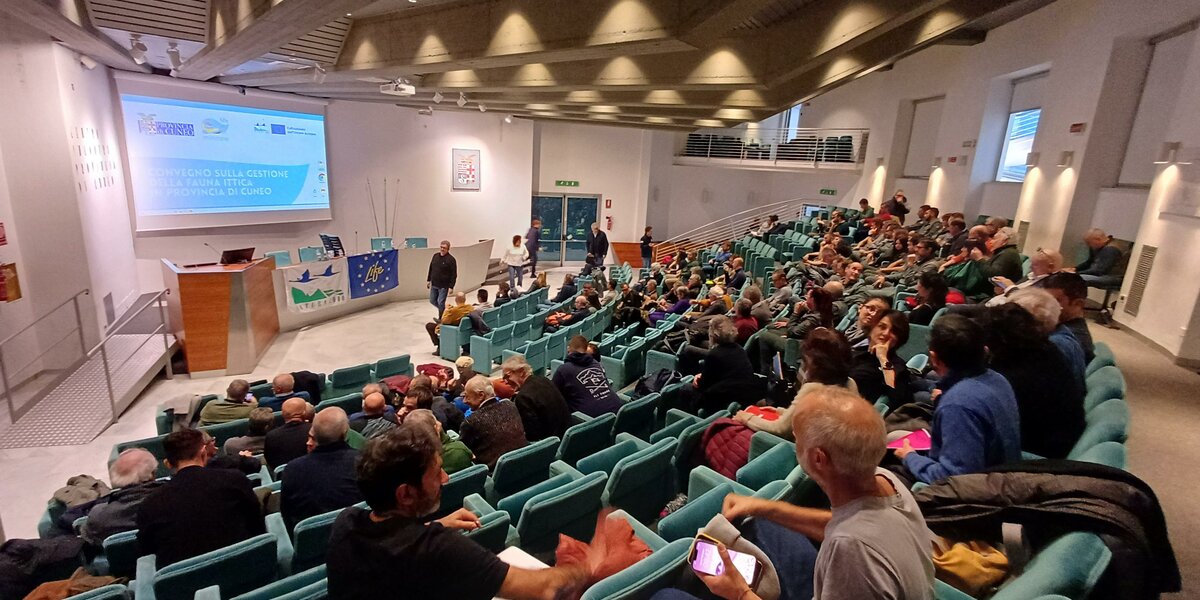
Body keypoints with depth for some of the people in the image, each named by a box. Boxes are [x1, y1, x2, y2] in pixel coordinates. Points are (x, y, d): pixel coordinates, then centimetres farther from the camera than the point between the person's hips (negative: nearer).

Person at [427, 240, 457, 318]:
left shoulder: (451, 259, -12)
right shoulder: (435, 256, 6)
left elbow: (454, 274, -13)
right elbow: (430, 269, 17)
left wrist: (451, 287, -16)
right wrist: (428, 280, 14)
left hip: (443, 286, -6)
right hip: (434, 285, 6)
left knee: (441, 303, -5)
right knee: (432, 301, 14)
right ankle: (444, 310, 37)